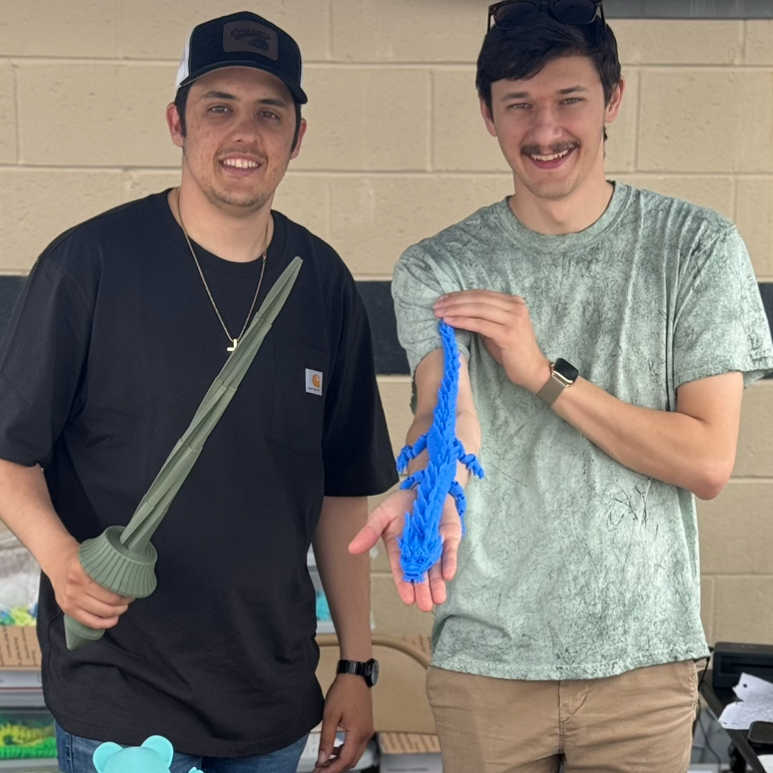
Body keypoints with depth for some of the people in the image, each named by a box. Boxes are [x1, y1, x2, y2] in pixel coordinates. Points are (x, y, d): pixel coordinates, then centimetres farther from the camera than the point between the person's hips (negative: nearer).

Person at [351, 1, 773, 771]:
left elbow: (708, 462, -8)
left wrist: (547, 376, -18)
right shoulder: (438, 269, -2)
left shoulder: (697, 247, -3)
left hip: (644, 656, 0)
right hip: (484, 657, 1)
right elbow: (449, 417, -19)